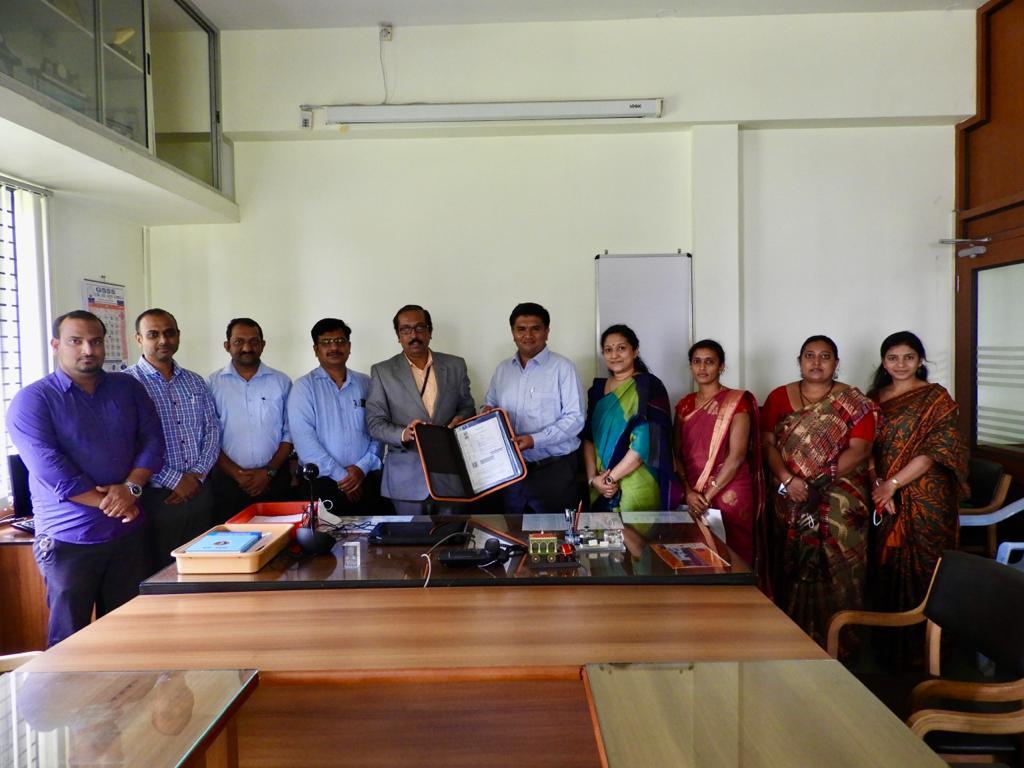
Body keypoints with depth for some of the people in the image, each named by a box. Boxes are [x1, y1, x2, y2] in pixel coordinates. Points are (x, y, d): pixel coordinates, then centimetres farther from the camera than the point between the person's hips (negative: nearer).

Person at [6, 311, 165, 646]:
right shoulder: (32, 401, -6)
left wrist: (131, 487, -14)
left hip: (127, 533, 4)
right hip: (69, 540, -3)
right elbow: (51, 470, -15)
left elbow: (152, 439, 3)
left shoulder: (128, 388, 8)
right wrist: (110, 504, -14)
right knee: (69, 639, 8)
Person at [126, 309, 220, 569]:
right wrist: (174, 480, -13)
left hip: (199, 492, 5)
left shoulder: (195, 382, 12)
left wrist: (197, 474, -5)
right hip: (157, 496, -5)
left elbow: (212, 430, 10)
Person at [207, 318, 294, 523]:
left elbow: (290, 433, 3)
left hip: (274, 481, 1)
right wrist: (236, 473, -9)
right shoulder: (212, 383, 2)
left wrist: (269, 471, -7)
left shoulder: (281, 382, 5)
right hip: (228, 482, 0)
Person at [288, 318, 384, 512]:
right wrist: (341, 475, -12)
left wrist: (362, 467, -10)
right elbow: (304, 439, -10)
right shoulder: (304, 386, 0)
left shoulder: (366, 384, 9)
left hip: (367, 481, 2)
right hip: (322, 483, -2)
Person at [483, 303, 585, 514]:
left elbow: (574, 418, -12)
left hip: (554, 469, -5)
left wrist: (535, 440, -21)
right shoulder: (502, 369, 10)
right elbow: (489, 405, 20)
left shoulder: (563, 367, -8)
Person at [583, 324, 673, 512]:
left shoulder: (649, 387, -8)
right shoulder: (598, 389, 10)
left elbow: (645, 443, -16)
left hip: (637, 488, -5)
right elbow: (588, 437, 6)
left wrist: (609, 478, -14)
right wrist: (593, 477, -8)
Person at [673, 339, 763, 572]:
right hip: (692, 496, 4)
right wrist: (688, 492, -8)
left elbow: (737, 456, -13)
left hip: (729, 494, -4)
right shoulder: (685, 405, 10)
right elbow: (677, 454, 6)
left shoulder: (737, 401, -6)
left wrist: (707, 495, -13)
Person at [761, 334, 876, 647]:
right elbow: (768, 444, 3)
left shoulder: (853, 402, 3)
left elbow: (859, 450, -5)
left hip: (840, 502, -2)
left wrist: (819, 481, -16)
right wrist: (787, 479, -13)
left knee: (835, 573, -2)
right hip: (790, 502, 2)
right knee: (792, 571, 5)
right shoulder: (779, 397, 9)